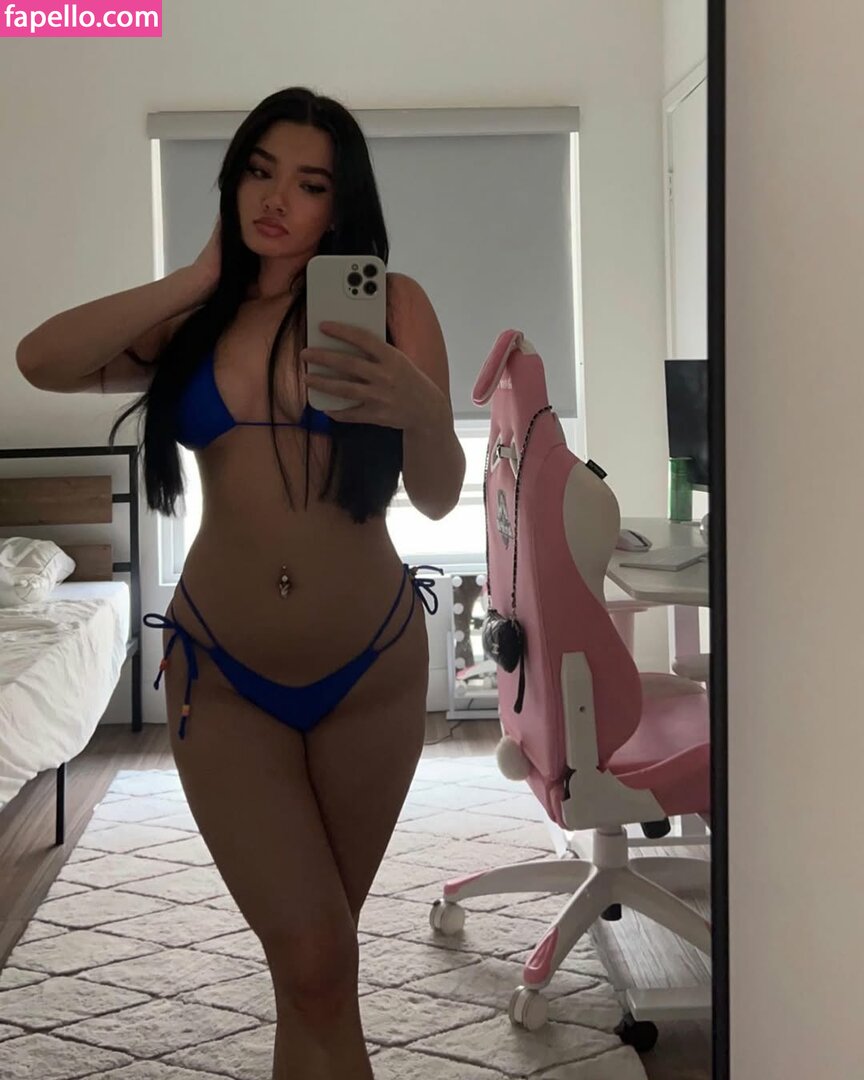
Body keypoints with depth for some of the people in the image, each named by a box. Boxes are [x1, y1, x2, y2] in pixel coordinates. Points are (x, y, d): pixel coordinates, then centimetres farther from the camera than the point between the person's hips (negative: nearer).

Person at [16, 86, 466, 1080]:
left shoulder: (390, 304, -2)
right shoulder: (194, 322, 6)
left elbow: (439, 498, -9)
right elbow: (41, 361, -10)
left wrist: (420, 409, -31)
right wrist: (201, 278, -5)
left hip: (372, 670, 0)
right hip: (222, 676, 1)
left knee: (312, 958, 12)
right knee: (313, 962, -11)